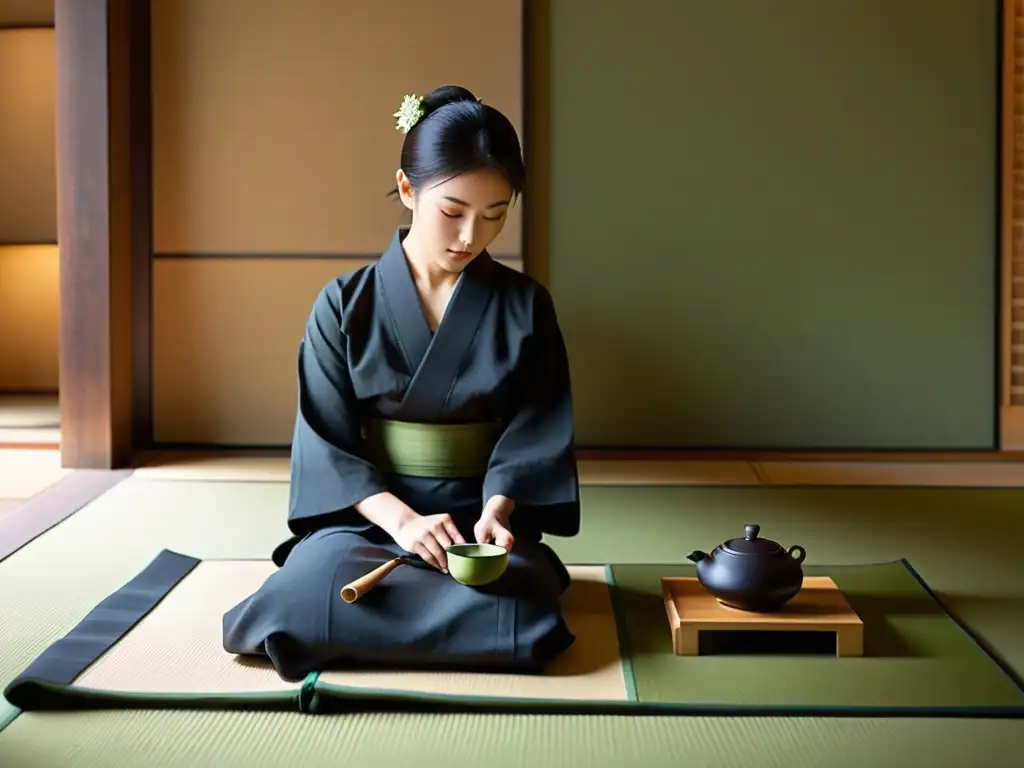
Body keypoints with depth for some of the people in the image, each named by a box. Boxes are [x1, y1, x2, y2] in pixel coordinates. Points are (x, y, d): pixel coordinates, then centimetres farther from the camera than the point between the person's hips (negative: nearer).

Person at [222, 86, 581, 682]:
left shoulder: (526, 307, 3)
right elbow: (327, 440, -3)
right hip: (366, 512, -1)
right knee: (313, 585, -33)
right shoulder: (344, 306, 1)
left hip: (480, 515, 1)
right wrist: (400, 518, -20)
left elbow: (533, 434, -1)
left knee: (514, 608, -32)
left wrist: (495, 512, -22)